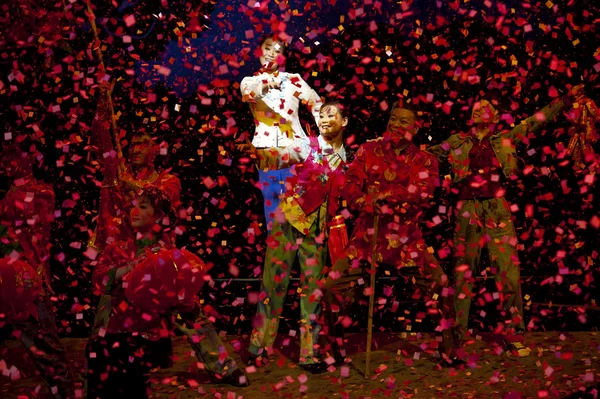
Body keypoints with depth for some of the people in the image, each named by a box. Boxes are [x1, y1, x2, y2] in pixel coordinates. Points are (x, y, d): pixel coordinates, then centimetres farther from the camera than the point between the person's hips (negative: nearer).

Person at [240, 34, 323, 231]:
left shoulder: (293, 79, 8)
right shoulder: (250, 81, 8)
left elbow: (317, 105, 9)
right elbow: (248, 93, -16)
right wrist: (264, 87, -38)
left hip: (294, 145, -1)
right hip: (266, 147, 1)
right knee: (271, 198, 2)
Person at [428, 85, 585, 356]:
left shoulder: (504, 140, 13)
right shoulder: (459, 141, 12)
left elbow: (536, 121, 16)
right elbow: (431, 153, 23)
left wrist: (566, 99, 17)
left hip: (498, 211, 0)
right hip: (468, 211, 0)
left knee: (509, 271, -5)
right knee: (463, 272, 2)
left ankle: (514, 336, 0)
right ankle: (456, 334, 9)